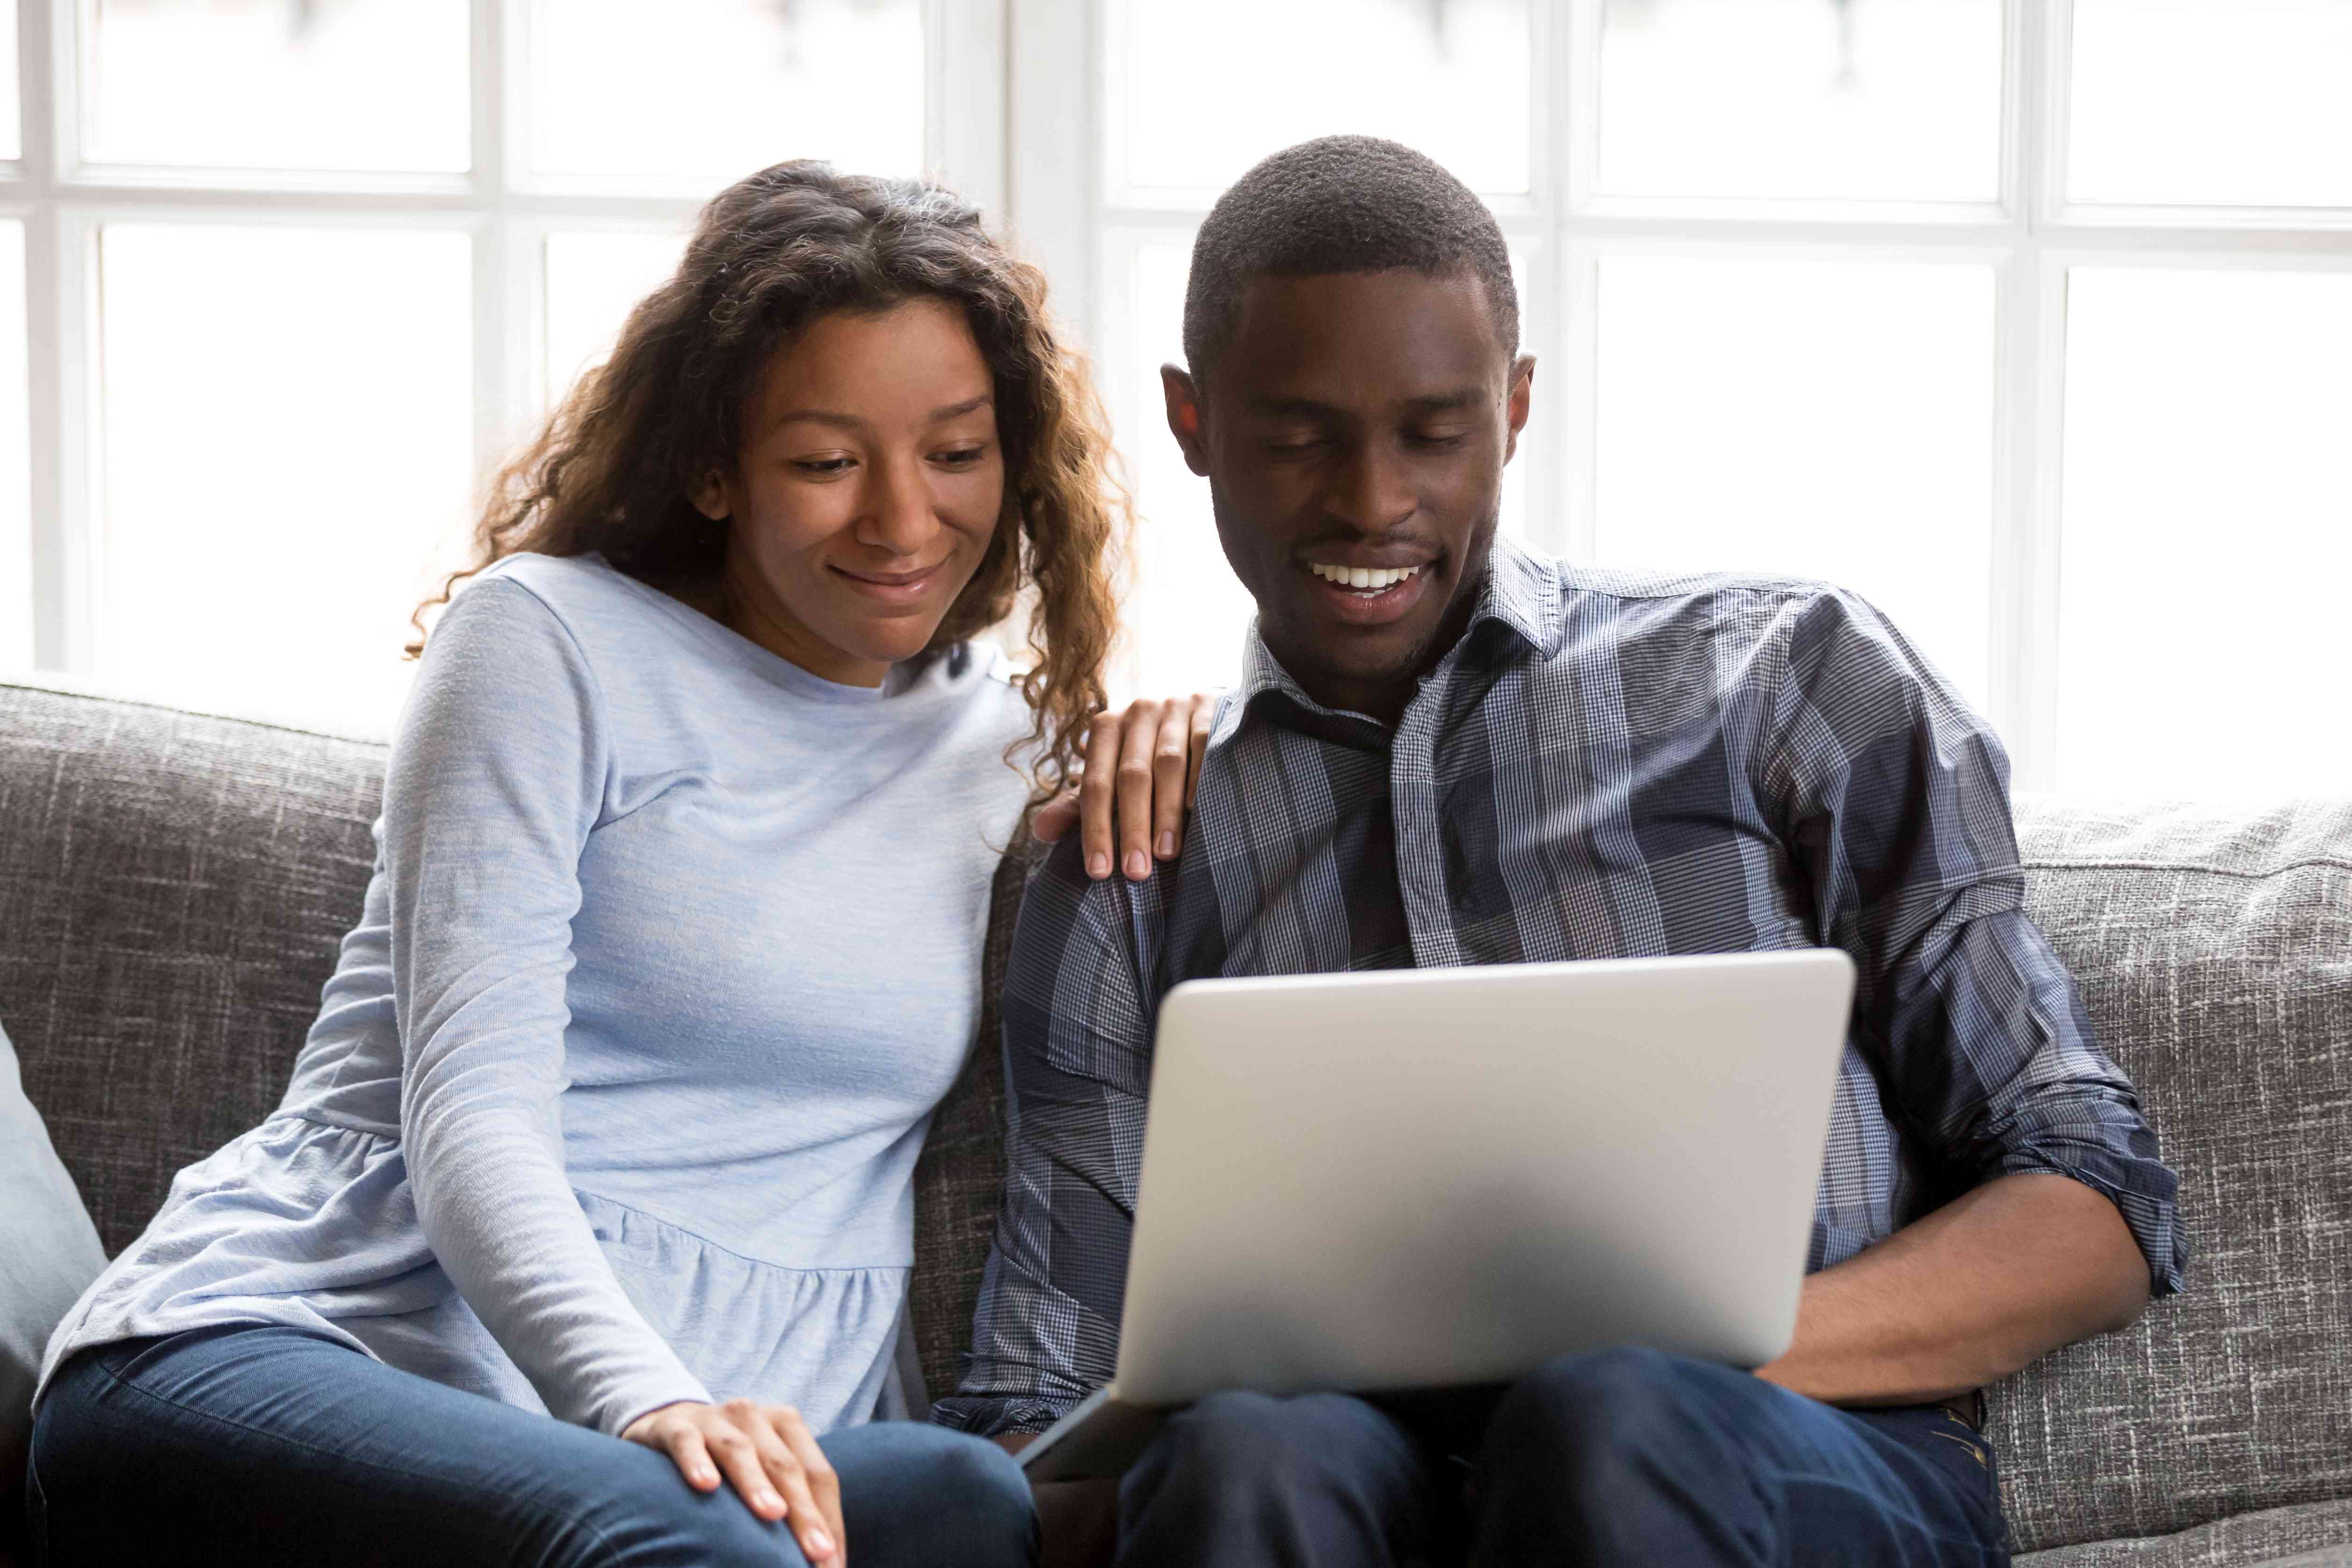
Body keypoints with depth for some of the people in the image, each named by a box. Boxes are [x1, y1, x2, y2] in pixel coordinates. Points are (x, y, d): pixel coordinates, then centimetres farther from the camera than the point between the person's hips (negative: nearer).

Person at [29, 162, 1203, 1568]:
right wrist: (644, 1394, -29)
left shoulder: (1006, 749, 21)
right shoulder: (548, 640, 4)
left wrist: (1164, 752, 12)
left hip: (744, 1436, 5)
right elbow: (472, 1118, -8)